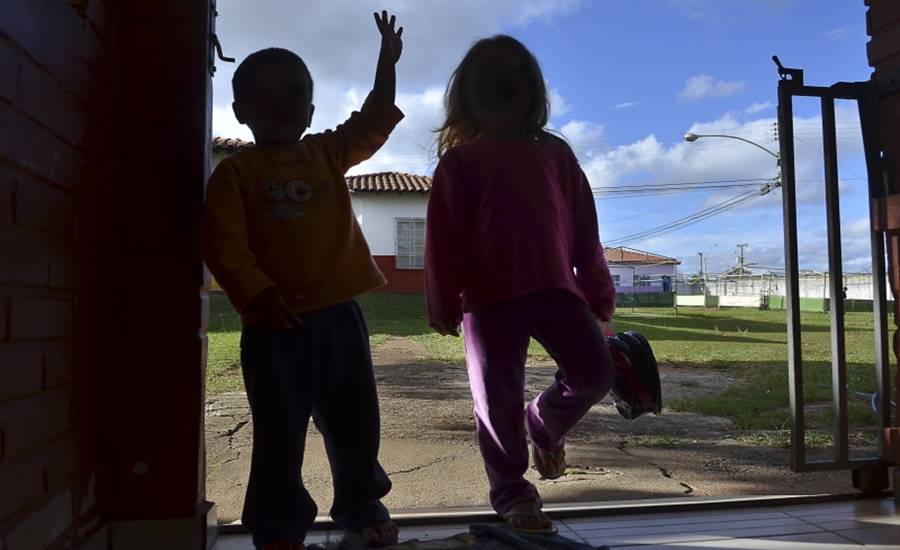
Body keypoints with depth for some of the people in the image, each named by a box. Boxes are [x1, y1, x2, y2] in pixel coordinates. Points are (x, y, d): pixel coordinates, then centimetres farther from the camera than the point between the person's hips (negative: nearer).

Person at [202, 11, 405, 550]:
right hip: (276, 322, -4)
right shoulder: (236, 170, -2)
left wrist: (387, 63, 15)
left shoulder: (328, 152, 12)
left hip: (339, 313, 4)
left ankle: (360, 503, 33)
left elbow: (375, 122, 22)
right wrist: (257, 295, -22)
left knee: (356, 423, 14)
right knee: (280, 433, 5)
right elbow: (223, 243, -10)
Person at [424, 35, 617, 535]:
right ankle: (512, 492, 21)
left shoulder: (554, 152, 14)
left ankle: (545, 423, 25)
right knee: (497, 398, 0)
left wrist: (599, 296, 9)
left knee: (595, 373, -8)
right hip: (489, 296, -2)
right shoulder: (459, 162, 6)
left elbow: (584, 229, 12)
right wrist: (444, 304, -3)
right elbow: (444, 239, 1)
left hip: (554, 287, 3)